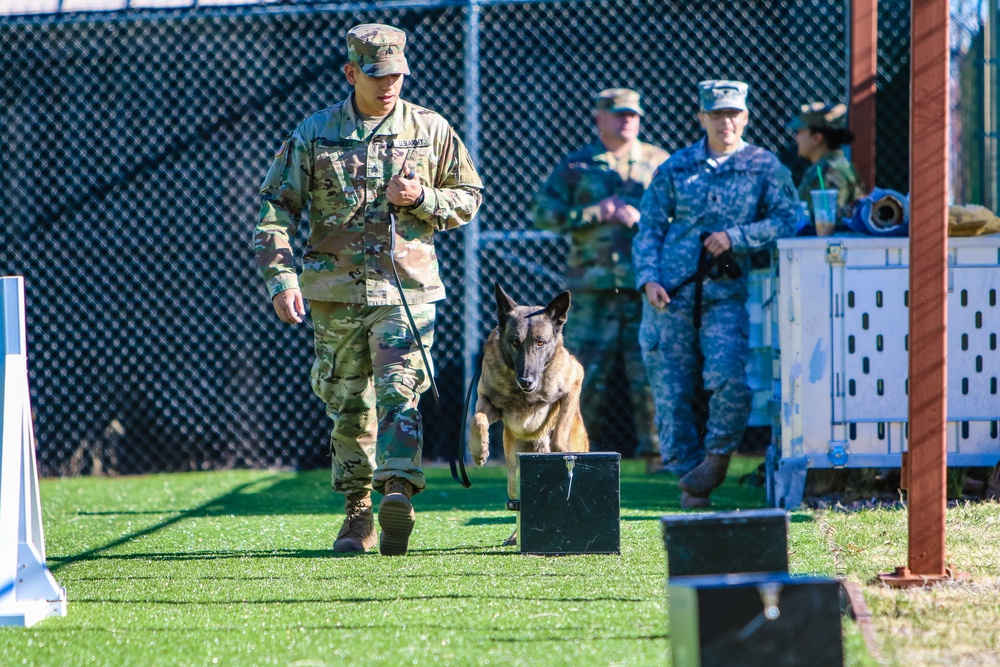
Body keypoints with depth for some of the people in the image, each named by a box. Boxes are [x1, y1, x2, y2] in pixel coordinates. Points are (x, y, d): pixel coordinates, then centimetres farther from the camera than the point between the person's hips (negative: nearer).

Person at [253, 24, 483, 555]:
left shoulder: (431, 130, 4)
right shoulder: (314, 134, 3)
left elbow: (467, 200, 12)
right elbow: (276, 210, 3)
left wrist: (422, 198, -9)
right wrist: (281, 277, -9)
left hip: (406, 287, -1)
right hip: (335, 290, 1)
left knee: (398, 392, -17)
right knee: (349, 404, 7)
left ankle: (397, 492, -29)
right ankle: (357, 512, 16)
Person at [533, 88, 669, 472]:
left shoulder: (660, 163, 12)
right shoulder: (576, 165, 10)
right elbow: (545, 213, 3)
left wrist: (642, 219, -8)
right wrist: (597, 212, -4)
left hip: (646, 284, 0)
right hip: (592, 284, 0)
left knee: (650, 374, -5)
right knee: (586, 373, 0)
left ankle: (656, 452, 1)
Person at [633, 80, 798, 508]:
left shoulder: (764, 167, 6)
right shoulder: (676, 168, 11)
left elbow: (786, 220, -3)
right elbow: (650, 227, 12)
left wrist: (734, 236, -14)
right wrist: (648, 277, -3)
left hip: (726, 292, -2)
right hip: (670, 291, 2)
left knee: (728, 376, -20)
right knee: (670, 388, 1)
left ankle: (719, 453, 5)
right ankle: (689, 476, 15)